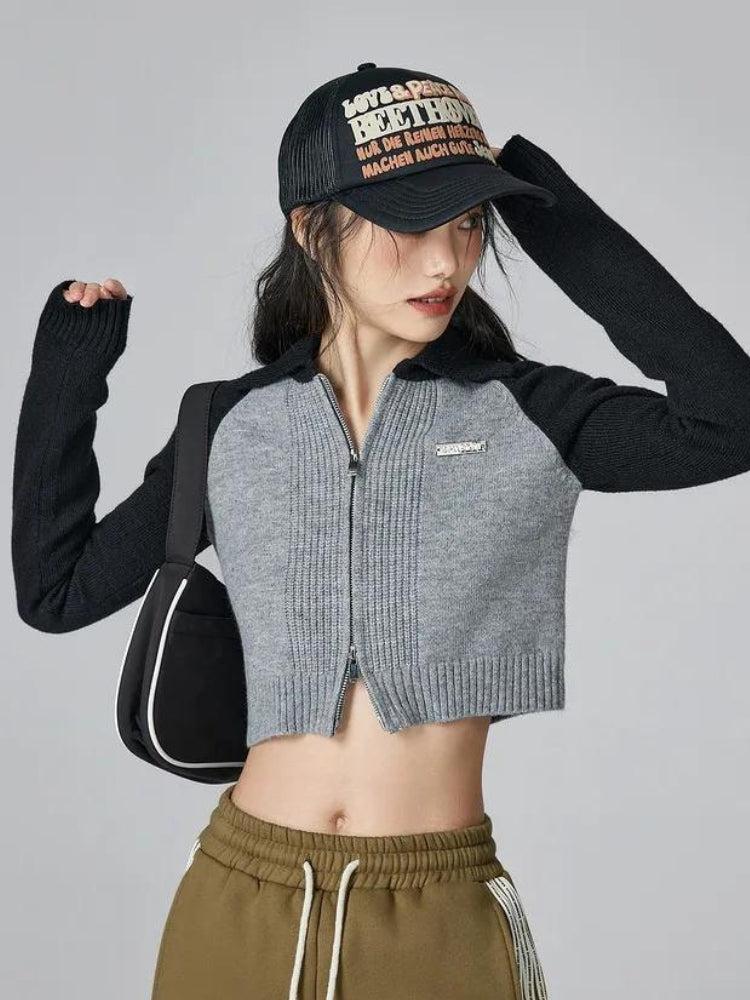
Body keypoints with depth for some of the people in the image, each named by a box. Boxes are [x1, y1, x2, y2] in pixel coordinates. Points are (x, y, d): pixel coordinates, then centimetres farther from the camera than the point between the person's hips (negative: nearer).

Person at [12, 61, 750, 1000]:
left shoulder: (526, 411, -3)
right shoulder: (233, 423, 3)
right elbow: (58, 589, 9)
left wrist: (549, 208, -13)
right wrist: (65, 369, 5)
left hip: (443, 917, -1)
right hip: (239, 899, 2)